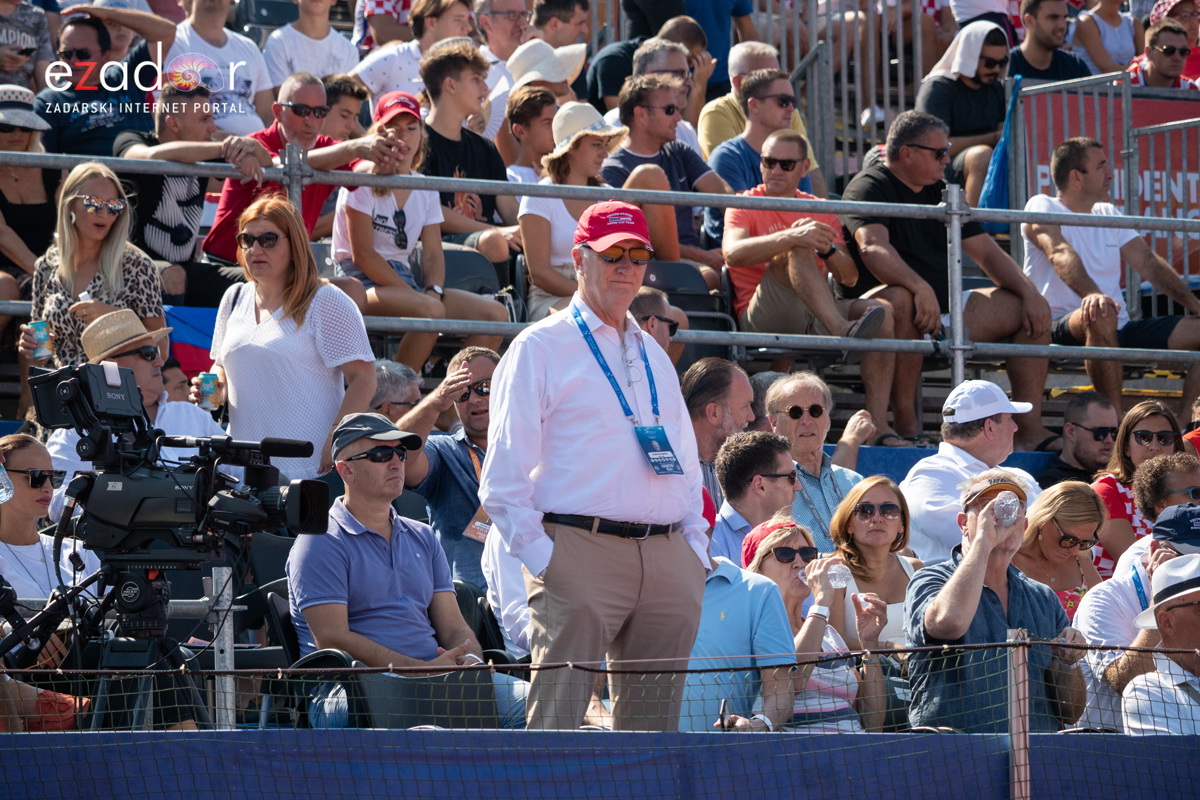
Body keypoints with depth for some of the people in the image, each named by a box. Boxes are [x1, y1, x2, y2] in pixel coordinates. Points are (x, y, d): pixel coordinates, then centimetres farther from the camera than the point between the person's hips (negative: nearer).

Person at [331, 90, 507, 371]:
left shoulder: (424, 190, 16)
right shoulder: (363, 180, -4)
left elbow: (433, 254, 11)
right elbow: (362, 254, -12)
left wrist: (433, 291, -13)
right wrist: (417, 296, -18)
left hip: (404, 280, 7)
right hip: (361, 283, -7)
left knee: (495, 313, -11)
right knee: (430, 310, -36)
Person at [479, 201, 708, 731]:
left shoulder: (654, 357, 24)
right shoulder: (539, 349, 4)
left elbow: (685, 460, 24)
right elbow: (503, 475, -2)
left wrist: (695, 547, 11)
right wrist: (538, 556, -11)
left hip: (667, 558, 6)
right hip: (581, 549, -6)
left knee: (654, 725, 4)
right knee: (556, 720, -12)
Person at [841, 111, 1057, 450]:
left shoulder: (939, 192, 19)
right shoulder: (869, 187, -6)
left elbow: (987, 253, 17)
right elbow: (872, 248, -26)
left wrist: (1029, 294, 0)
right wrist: (920, 288, -41)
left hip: (945, 307, 8)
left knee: (1031, 309, -1)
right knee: (899, 300, -42)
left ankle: (1030, 431, -8)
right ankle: (905, 422, -36)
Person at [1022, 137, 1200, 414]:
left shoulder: (1108, 214, 20)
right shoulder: (1042, 207, -2)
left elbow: (1149, 263, 13)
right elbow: (1060, 254, -22)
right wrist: (1092, 294, -42)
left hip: (1121, 331, 7)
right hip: (1061, 328, -7)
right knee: (1100, 318, -40)